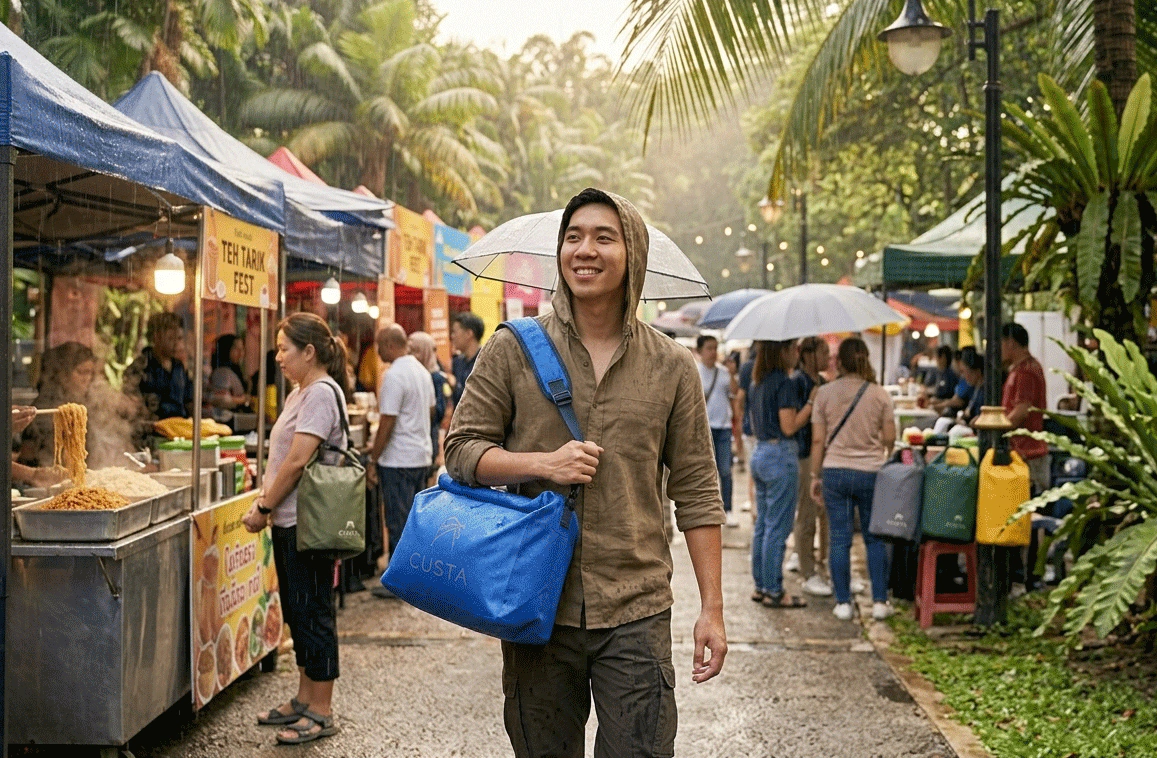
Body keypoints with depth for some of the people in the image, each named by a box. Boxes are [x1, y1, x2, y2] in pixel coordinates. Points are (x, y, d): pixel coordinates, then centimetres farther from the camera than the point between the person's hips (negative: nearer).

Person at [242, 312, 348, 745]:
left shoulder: (321, 393, -15)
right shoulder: (299, 394, 15)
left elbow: (297, 461, -20)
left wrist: (264, 508, -14)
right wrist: (264, 502, 10)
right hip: (289, 521, 10)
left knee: (313, 614, -2)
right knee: (298, 612, 16)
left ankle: (321, 713, 7)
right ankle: (304, 699, 28)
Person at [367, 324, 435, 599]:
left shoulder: (394, 376, -17)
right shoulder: (422, 371, 10)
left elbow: (387, 423, -19)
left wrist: (373, 461, -12)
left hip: (399, 461, -9)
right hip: (422, 455, 9)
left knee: (399, 523, -1)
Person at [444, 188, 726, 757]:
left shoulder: (672, 367, 4)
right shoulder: (513, 350, 3)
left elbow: (697, 493, 5)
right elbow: (461, 450, 4)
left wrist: (712, 608, 2)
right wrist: (543, 464, -13)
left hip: (636, 611, 0)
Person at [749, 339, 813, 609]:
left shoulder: (757, 383, 12)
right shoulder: (786, 383, -15)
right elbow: (789, 427, -17)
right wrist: (812, 402, -10)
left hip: (760, 453, 9)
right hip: (780, 456, -9)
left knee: (763, 525, 14)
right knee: (778, 528, -2)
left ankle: (761, 586, 20)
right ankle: (774, 591, 3)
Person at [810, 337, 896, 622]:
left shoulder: (825, 393, -2)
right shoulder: (880, 395, -3)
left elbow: (818, 440, -1)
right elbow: (889, 438, 0)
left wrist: (815, 476, 7)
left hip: (835, 472, 0)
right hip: (871, 472, 0)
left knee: (840, 539, 5)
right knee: (875, 539, 11)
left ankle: (843, 603, 8)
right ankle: (880, 602, 11)